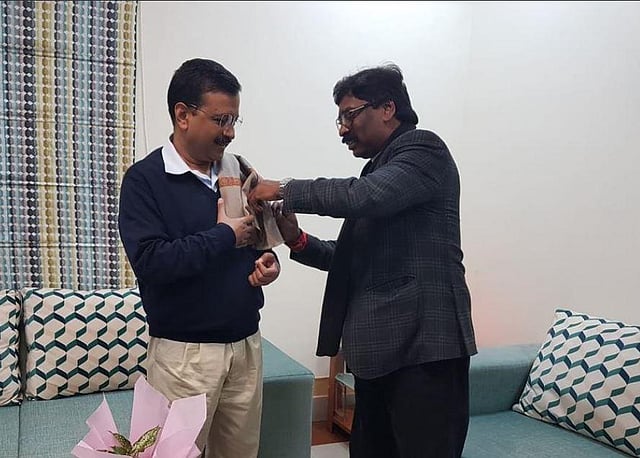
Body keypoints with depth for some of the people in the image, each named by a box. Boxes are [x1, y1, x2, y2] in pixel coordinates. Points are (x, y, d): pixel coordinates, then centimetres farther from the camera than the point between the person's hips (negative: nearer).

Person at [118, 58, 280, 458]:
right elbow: (150, 261, -21)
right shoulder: (145, 179, -9)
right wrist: (224, 236, -15)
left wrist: (268, 260, -2)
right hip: (185, 351, -5)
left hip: (246, 343, 5)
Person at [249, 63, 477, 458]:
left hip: (424, 345, -9)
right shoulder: (380, 168, 21)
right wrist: (298, 240, 4)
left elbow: (364, 197, -23)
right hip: (380, 349, 9)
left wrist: (285, 189, -12)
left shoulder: (423, 149, -4)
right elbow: (355, 258, 19)